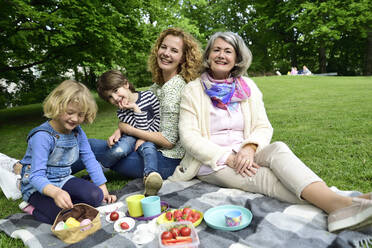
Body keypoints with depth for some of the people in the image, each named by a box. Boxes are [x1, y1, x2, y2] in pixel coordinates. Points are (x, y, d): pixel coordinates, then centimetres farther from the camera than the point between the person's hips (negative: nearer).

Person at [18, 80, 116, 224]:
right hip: (38, 186, -6)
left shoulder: (77, 131, -2)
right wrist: (56, 192, -48)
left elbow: (90, 160, 1)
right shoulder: (43, 136, -22)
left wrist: (103, 189, -4)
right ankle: (34, 207, 1)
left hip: (63, 180, 6)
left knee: (95, 197, -20)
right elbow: (36, 176, -27)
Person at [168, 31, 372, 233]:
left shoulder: (247, 87, 8)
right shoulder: (193, 90, -2)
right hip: (210, 163, -2)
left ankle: (337, 203, -44)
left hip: (243, 155, 3)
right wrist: (228, 158, -21)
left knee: (278, 148, -29)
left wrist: (249, 147, -19)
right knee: (269, 180, -27)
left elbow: (263, 127, 4)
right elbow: (189, 137, -10)